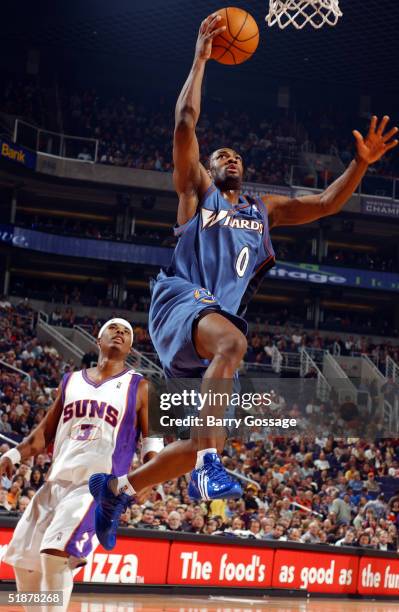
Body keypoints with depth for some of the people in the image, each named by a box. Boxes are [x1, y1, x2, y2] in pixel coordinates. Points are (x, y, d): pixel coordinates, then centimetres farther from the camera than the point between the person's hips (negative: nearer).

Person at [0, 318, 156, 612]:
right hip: (56, 480, 6)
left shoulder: (138, 387, 5)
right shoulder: (70, 381, 17)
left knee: (55, 554, -25)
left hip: (98, 484, -6)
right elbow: (44, 434, 20)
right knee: (24, 560, 8)